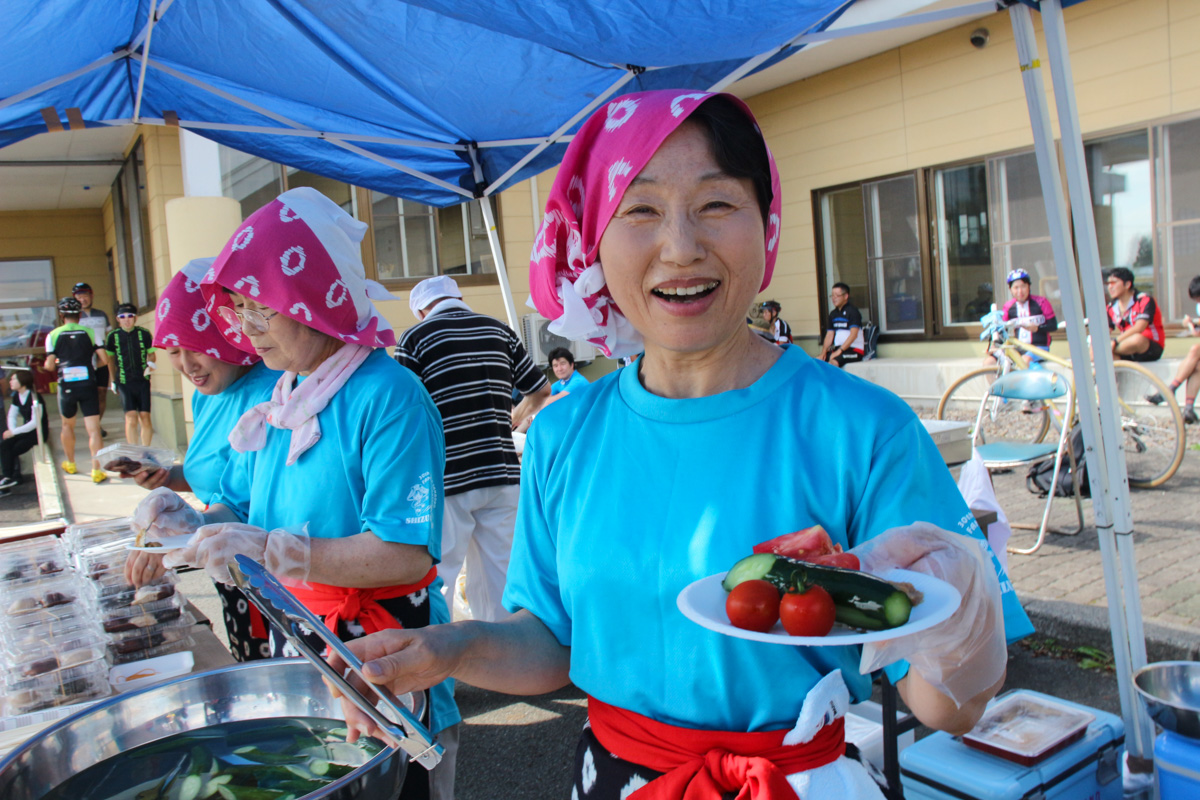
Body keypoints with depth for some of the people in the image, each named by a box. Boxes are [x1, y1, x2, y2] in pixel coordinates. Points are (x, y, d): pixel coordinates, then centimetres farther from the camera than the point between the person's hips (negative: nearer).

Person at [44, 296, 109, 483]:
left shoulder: (53, 335, -1)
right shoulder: (90, 332, -1)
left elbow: (50, 366, -5)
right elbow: (104, 360, -5)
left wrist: (46, 364, 20)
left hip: (66, 386, 1)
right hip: (88, 385, -1)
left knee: (67, 424, 23)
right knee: (93, 428, -4)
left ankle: (70, 463, 36)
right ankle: (96, 470, -12)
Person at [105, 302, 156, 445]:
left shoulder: (144, 334, 1)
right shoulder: (113, 336, 2)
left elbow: (151, 354, 13)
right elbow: (110, 358, 16)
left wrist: (150, 363, -9)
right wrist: (113, 380, 18)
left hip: (143, 380, 1)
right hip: (124, 382, -1)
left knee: (145, 417, 0)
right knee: (131, 417, -10)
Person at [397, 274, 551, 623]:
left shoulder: (416, 337, -1)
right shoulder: (499, 330, 9)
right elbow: (541, 391, 14)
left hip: (447, 481, -3)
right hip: (502, 474, 4)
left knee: (437, 581, 4)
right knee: (501, 578, 12)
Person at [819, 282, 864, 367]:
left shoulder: (852, 311, -7)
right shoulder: (833, 314, 14)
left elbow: (854, 334, -16)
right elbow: (829, 335, 13)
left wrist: (839, 351, -22)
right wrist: (823, 353, -1)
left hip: (854, 350, -7)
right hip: (838, 348, 7)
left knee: (833, 361, -34)